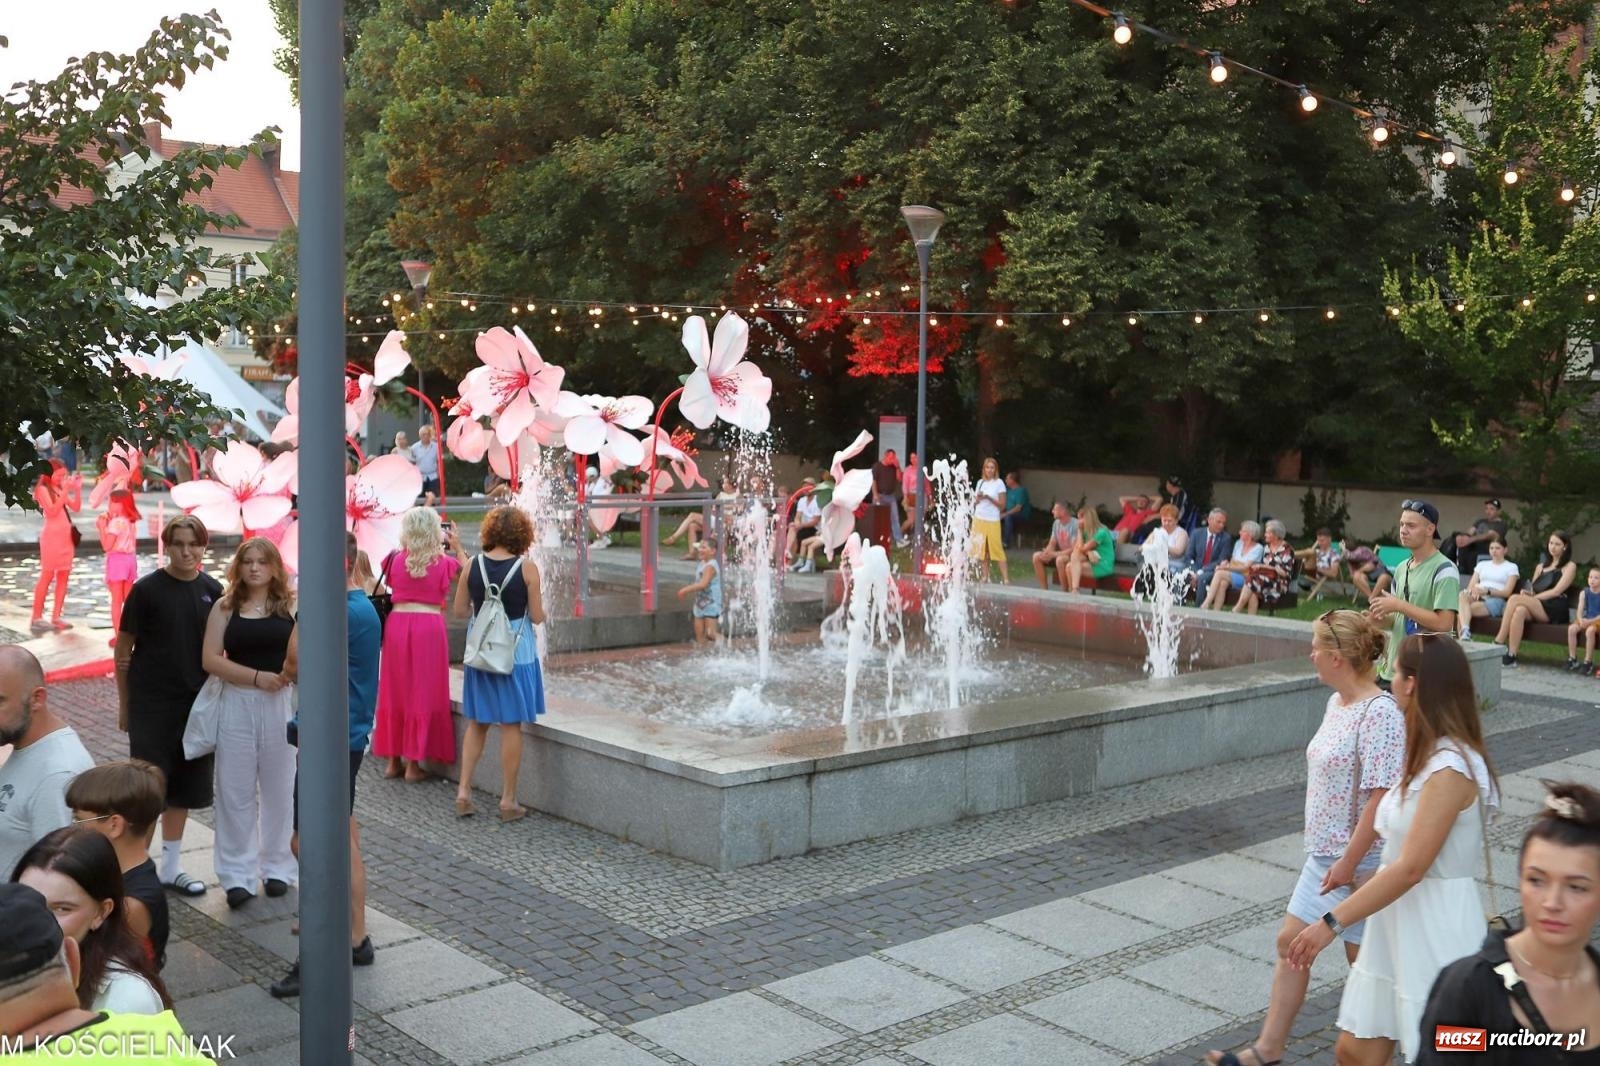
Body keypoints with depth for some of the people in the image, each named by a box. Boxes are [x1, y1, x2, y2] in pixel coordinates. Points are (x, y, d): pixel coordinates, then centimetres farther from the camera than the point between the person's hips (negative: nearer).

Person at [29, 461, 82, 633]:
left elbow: (76, 507, 9)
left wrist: (77, 489, -2)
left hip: (66, 536, 7)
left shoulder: (60, 490, 13)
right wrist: (66, 491, -21)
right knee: (47, 576, -6)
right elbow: (52, 511, -19)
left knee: (63, 576, 5)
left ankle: (56, 616, 9)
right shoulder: (43, 489, -7)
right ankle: (36, 617, -2)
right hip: (52, 536, -7)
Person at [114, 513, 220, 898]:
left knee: (184, 787, 12)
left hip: (196, 704, 4)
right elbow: (123, 650, -4)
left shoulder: (212, 590, 3)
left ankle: (170, 867, 25)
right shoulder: (147, 589, -9)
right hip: (152, 704, -4)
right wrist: (124, 704, -2)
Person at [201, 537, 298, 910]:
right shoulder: (225, 607, 4)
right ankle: (237, 874, 11)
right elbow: (210, 659, -4)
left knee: (278, 788, 9)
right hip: (236, 704, 1)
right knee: (236, 790, 3)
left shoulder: (290, 606, 1)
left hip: (281, 704, -1)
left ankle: (278, 867, 22)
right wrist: (257, 676, -14)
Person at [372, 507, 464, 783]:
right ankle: (413, 763, 6)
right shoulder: (443, 563, -3)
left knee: (394, 692, 12)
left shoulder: (395, 560, 2)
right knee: (423, 694, 4)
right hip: (429, 624, -3)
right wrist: (457, 548, 21)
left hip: (397, 622, 3)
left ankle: (393, 760, 18)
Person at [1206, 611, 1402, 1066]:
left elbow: (1381, 797, -25)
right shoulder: (1337, 702, 6)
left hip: (1357, 862, -9)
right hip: (1323, 854, 9)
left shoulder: (1380, 713, -23)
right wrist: (1328, 853, 19)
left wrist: (1349, 863, -23)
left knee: (1365, 959, 7)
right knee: (1290, 942, 14)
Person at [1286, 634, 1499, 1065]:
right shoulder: (1431, 755, 10)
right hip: (1398, 918, 9)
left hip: (1435, 927, -9)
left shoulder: (1450, 768, -21)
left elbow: (1410, 868, -24)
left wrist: (1332, 922, -23)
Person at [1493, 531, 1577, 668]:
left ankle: (1499, 642, -32)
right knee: (1519, 610, -34)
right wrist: (1527, 593, -3)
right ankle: (1511, 656, -42)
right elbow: (1532, 588, 21)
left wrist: (1533, 597, -12)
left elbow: (1557, 591, -3)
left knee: (1515, 598, -29)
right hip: (1536, 607, 5)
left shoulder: (1570, 566, 11)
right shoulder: (1541, 566, 30)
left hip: (1555, 609, -5)